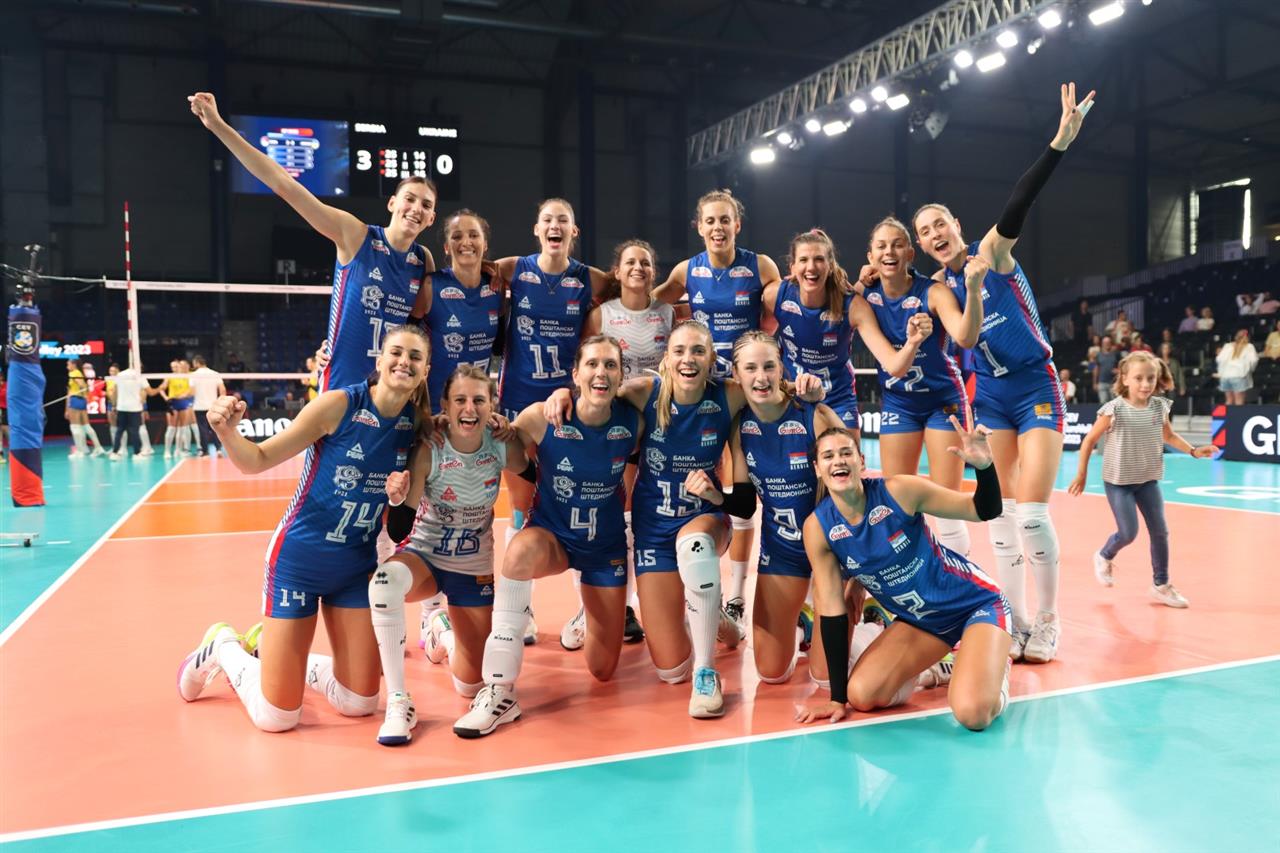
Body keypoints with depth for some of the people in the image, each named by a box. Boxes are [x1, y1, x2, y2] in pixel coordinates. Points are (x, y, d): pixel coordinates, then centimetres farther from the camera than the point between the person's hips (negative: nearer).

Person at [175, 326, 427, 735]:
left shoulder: (418, 422, -6)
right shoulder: (339, 405, -19)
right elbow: (257, 460, -14)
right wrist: (226, 430, -33)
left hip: (357, 565, 5)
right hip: (299, 559, -5)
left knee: (359, 704, 8)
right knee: (276, 717, 0)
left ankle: (280, 657, 33)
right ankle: (223, 646, 29)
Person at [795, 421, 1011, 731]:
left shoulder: (899, 490, -23)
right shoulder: (817, 528, -13)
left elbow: (984, 511, -13)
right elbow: (832, 610, -8)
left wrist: (984, 466, -36)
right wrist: (838, 698, -7)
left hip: (976, 603, -4)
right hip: (919, 619, 4)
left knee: (973, 714, -23)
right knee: (861, 695, -12)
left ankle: (994, 666, 13)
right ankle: (936, 666, 19)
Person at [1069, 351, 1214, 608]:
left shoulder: (1160, 407, -5)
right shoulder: (1114, 410, -18)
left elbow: (1169, 436, 15)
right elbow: (1089, 440, -8)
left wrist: (1193, 451, 0)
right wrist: (1082, 474, -7)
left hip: (1148, 480, 4)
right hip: (1118, 481, -4)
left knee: (1160, 531, 3)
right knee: (1128, 533, -6)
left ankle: (1161, 584, 18)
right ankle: (1104, 558, 26)